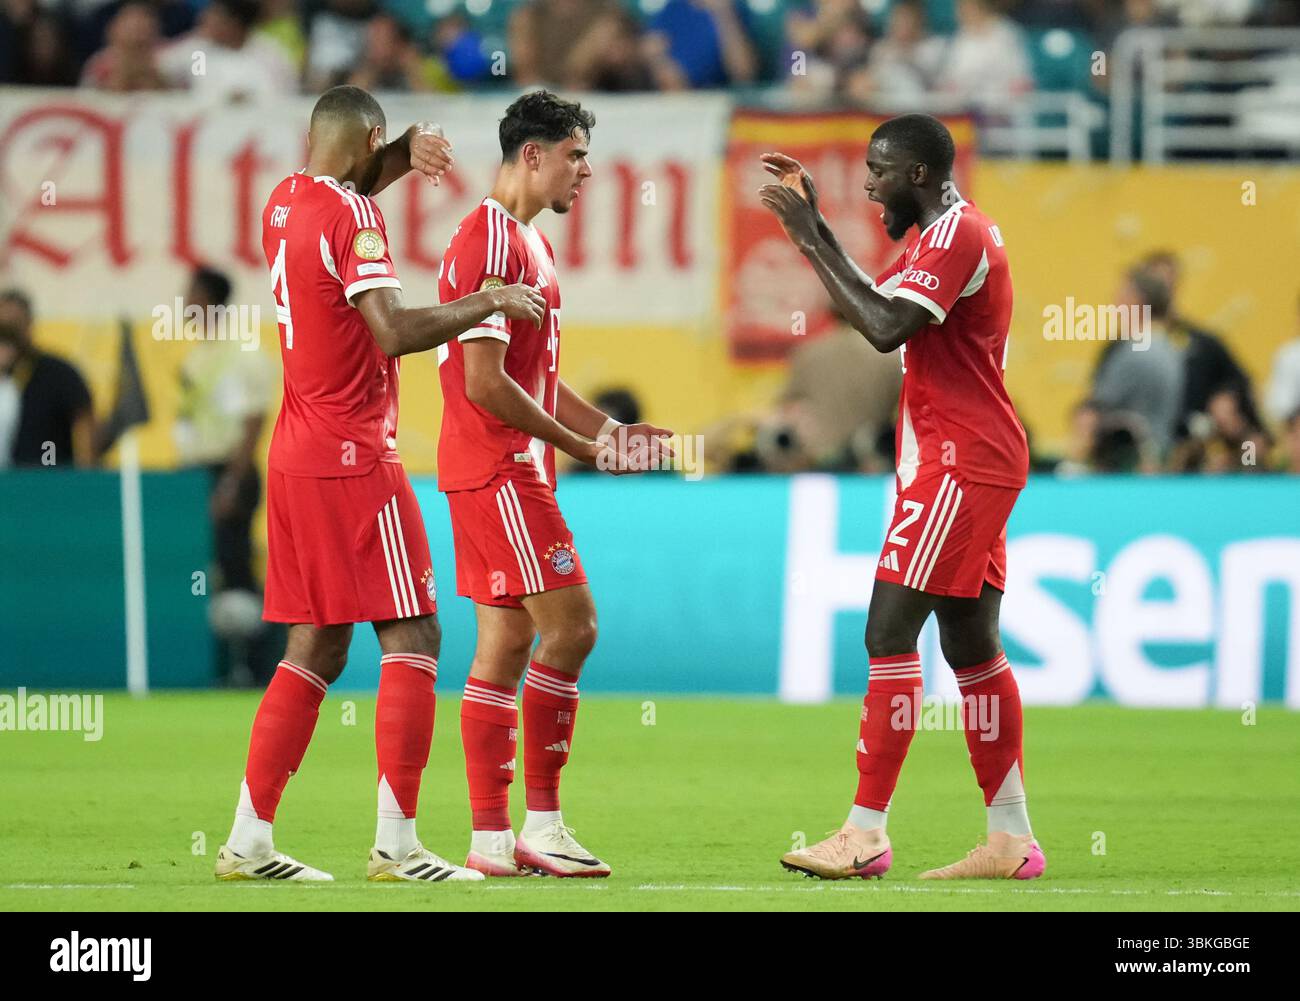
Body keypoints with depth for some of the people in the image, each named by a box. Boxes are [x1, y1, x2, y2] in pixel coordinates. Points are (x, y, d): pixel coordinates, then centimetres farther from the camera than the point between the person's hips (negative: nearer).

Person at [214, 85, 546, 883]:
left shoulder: (286, 201, 11)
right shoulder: (351, 216, -14)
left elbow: (347, 182, 34)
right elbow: (393, 331, -24)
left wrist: (408, 151, 16)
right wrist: (488, 303, -14)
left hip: (297, 457, 9)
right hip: (354, 458, -9)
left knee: (318, 648, 12)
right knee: (412, 635, -6)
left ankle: (249, 839, 9)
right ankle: (397, 842, -11)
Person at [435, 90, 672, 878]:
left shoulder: (530, 244, 18)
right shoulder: (490, 241, -14)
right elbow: (484, 380, -20)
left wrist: (608, 430, 9)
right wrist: (580, 447, -13)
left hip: (514, 469, 10)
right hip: (497, 467, -10)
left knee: (507, 645, 8)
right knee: (570, 626, -11)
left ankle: (492, 836, 8)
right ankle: (541, 823, -8)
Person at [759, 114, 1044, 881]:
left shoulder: (956, 236, -14)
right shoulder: (952, 234, 18)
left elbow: (884, 327, -25)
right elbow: (870, 304, 24)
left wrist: (811, 238, -19)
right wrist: (814, 225, 16)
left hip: (957, 466, -11)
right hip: (976, 465, 11)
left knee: (890, 636, -12)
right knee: (972, 645, 11)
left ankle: (866, 836, -14)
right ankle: (1011, 840, 12)